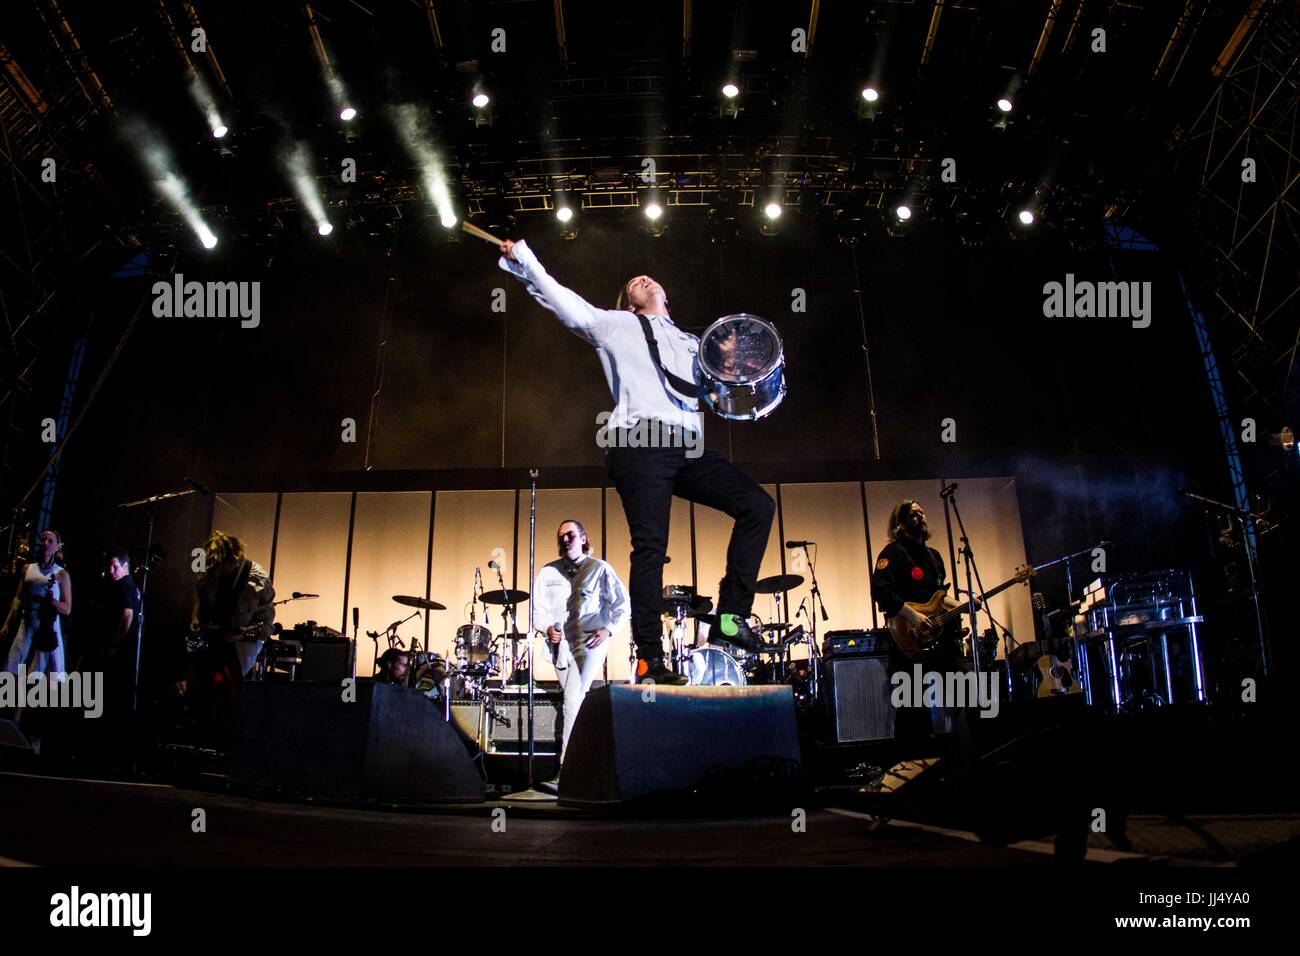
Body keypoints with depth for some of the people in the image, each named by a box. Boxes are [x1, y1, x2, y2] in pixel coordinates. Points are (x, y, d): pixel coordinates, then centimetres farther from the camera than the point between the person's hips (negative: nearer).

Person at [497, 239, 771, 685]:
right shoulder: (616, 324, 21)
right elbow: (565, 302, 14)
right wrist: (522, 258, 7)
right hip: (640, 442, -5)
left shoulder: (691, 343, 32)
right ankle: (649, 658, -13)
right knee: (651, 544, -15)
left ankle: (730, 619, -9)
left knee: (757, 505, -10)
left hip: (688, 448, 5)